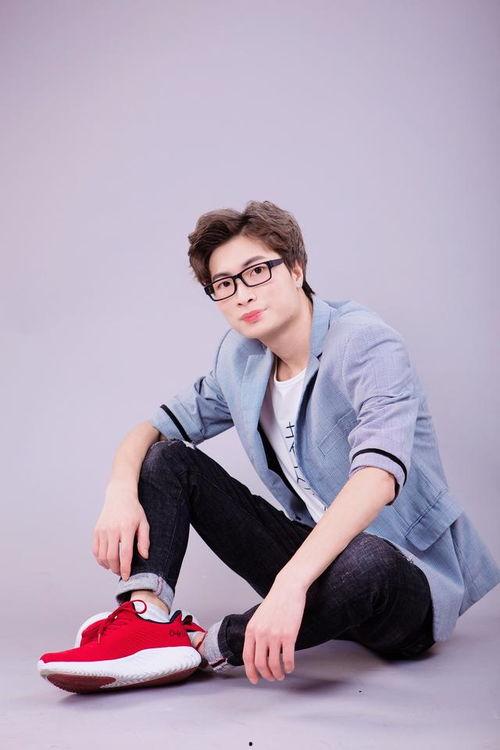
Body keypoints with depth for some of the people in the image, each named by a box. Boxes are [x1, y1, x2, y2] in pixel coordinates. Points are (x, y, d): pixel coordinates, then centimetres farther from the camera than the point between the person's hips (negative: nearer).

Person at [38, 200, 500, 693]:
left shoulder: (365, 343, -19)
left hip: (407, 579, -6)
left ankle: (207, 645, -20)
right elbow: (156, 426, 8)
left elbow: (379, 475, -35)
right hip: (311, 550, 7)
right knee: (167, 457, 0)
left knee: (366, 562, -43)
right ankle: (148, 620, -23)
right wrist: (121, 492, -15)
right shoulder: (240, 355, 3)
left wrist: (290, 583, -47)